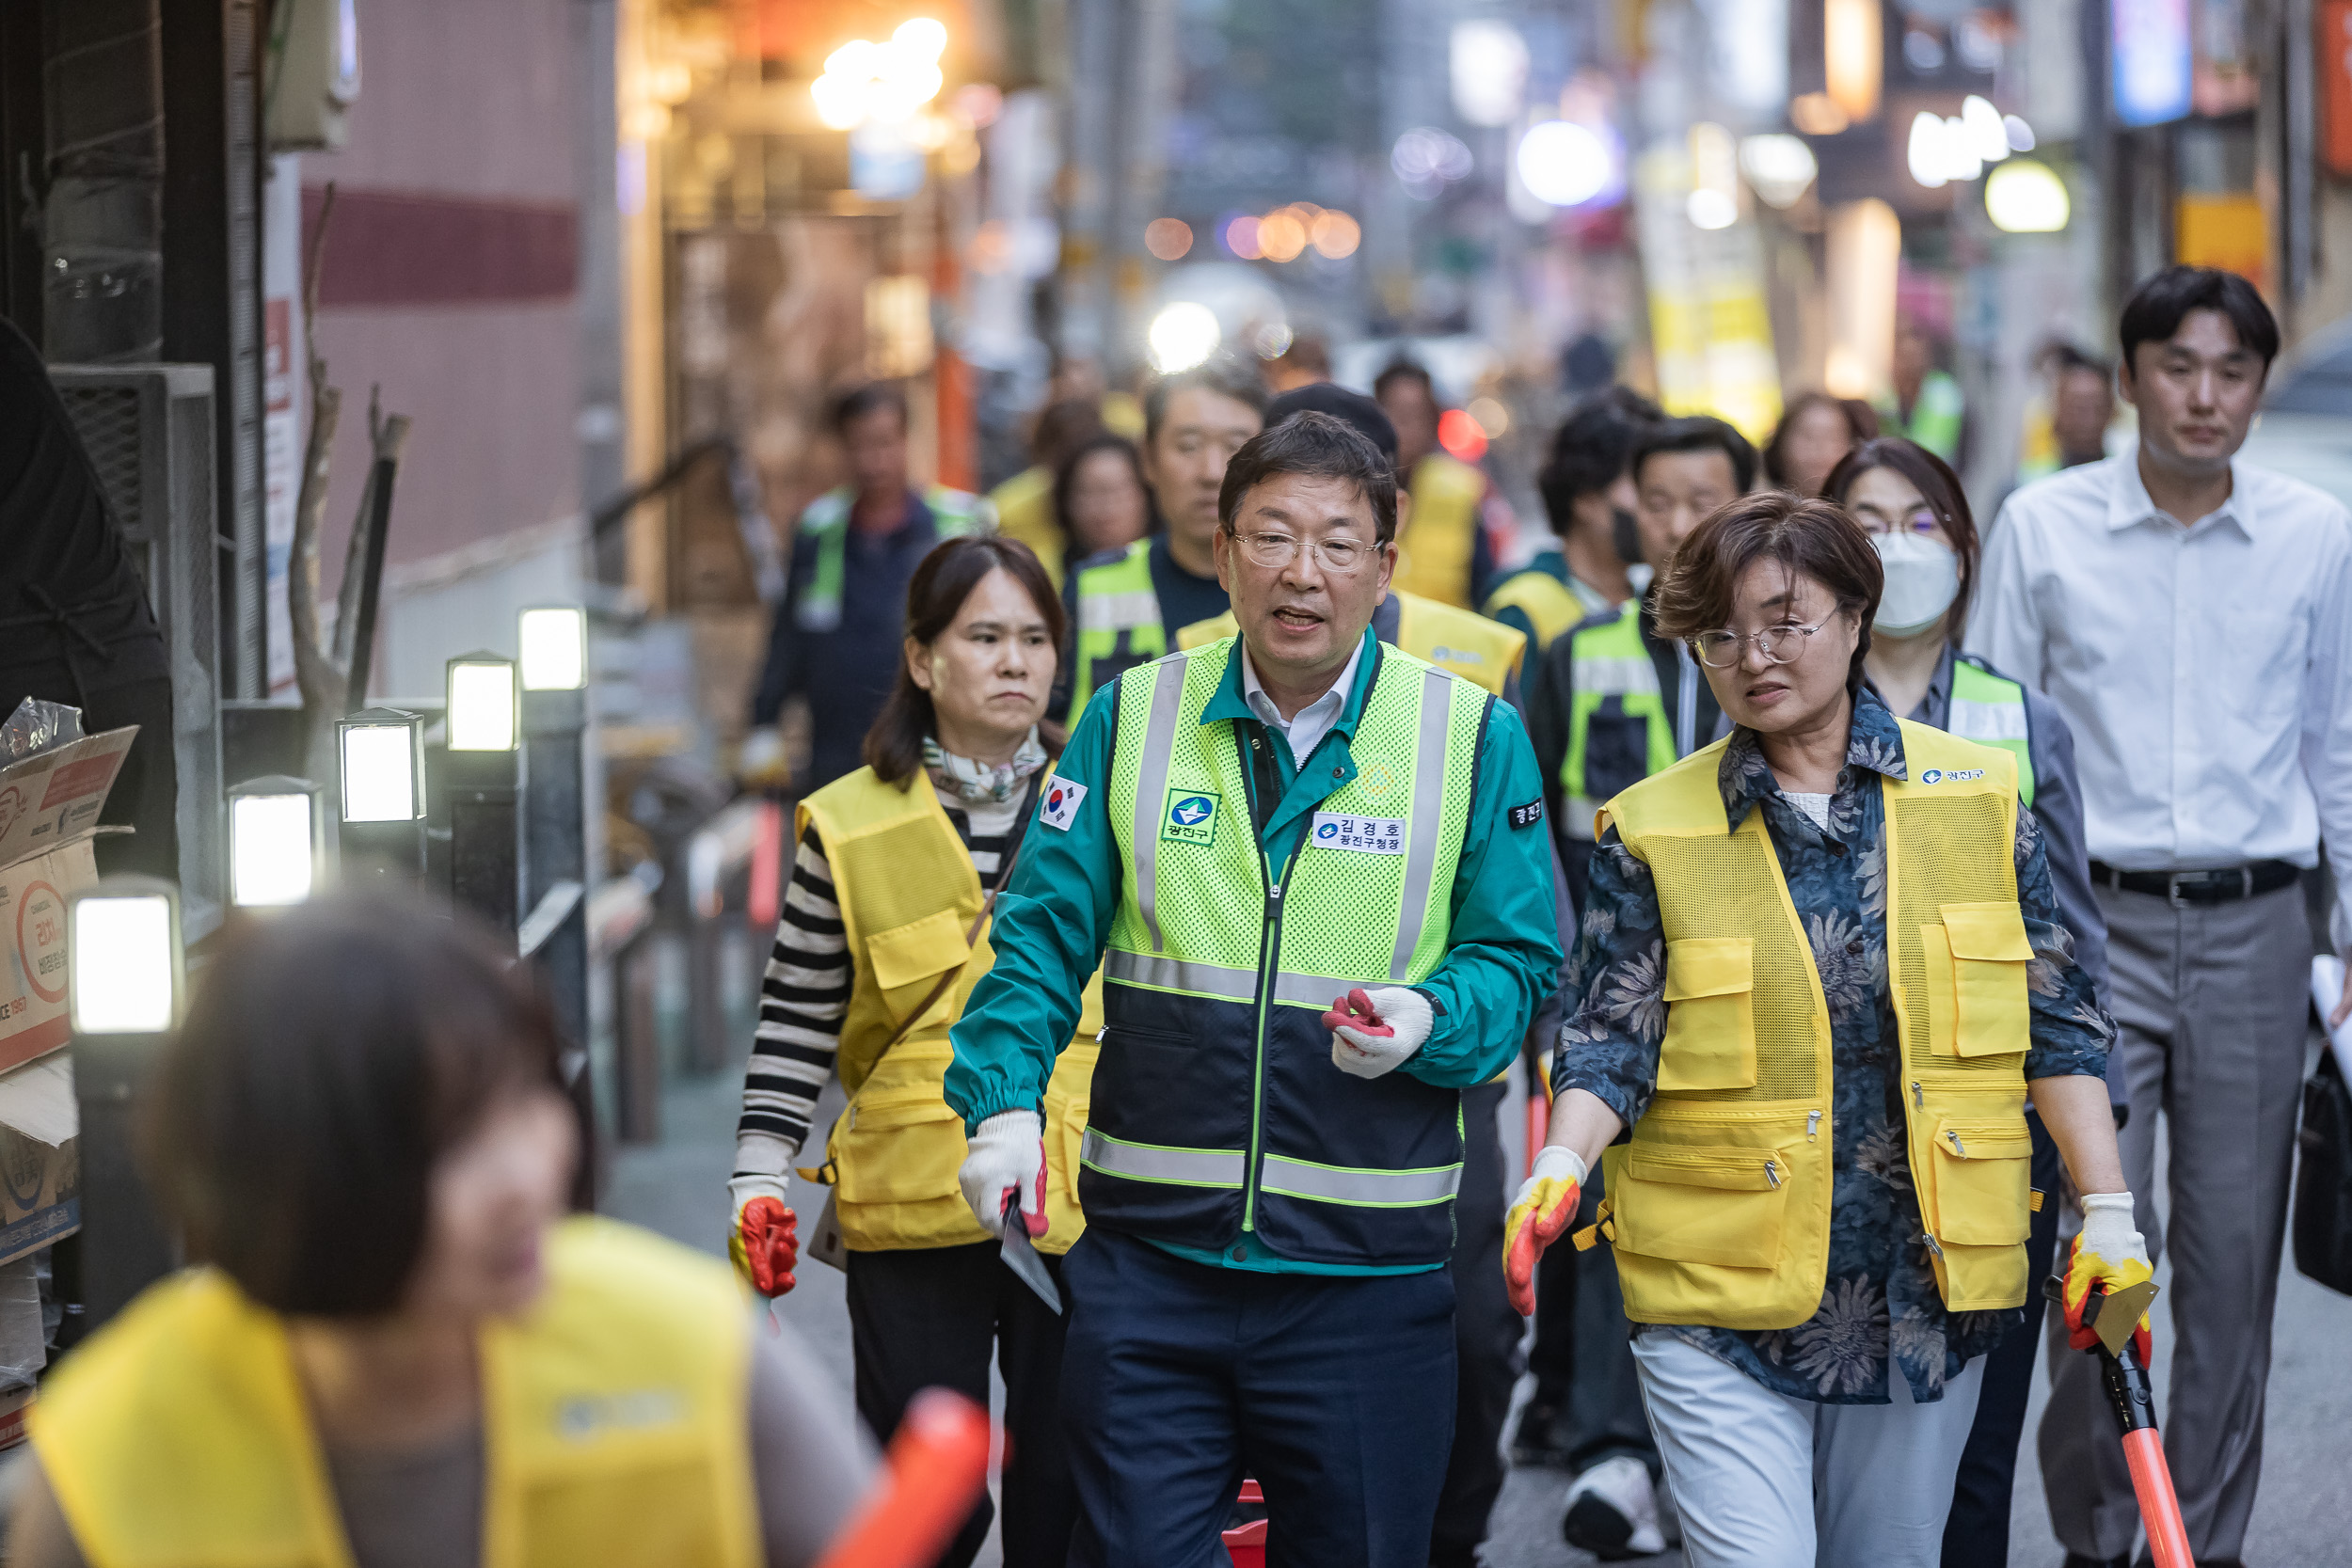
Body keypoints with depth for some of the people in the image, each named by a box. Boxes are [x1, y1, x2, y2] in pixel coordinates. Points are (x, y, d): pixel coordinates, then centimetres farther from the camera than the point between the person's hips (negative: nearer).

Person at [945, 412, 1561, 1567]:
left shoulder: (1473, 735, 1)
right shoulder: (1131, 718, 4)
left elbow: (1515, 961, 2)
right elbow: (1042, 938, 4)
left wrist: (1430, 1022, -19)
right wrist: (1004, 1103, -11)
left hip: (1367, 1269, 0)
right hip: (1149, 1260, 1)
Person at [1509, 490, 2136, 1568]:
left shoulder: (1979, 796, 4)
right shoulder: (1653, 831, 0)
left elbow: (2055, 1016, 7)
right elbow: (1612, 1038, -2)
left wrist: (2107, 1213, 2)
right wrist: (1562, 1166, -21)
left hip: (1929, 1294, 2)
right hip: (1718, 1289, -2)